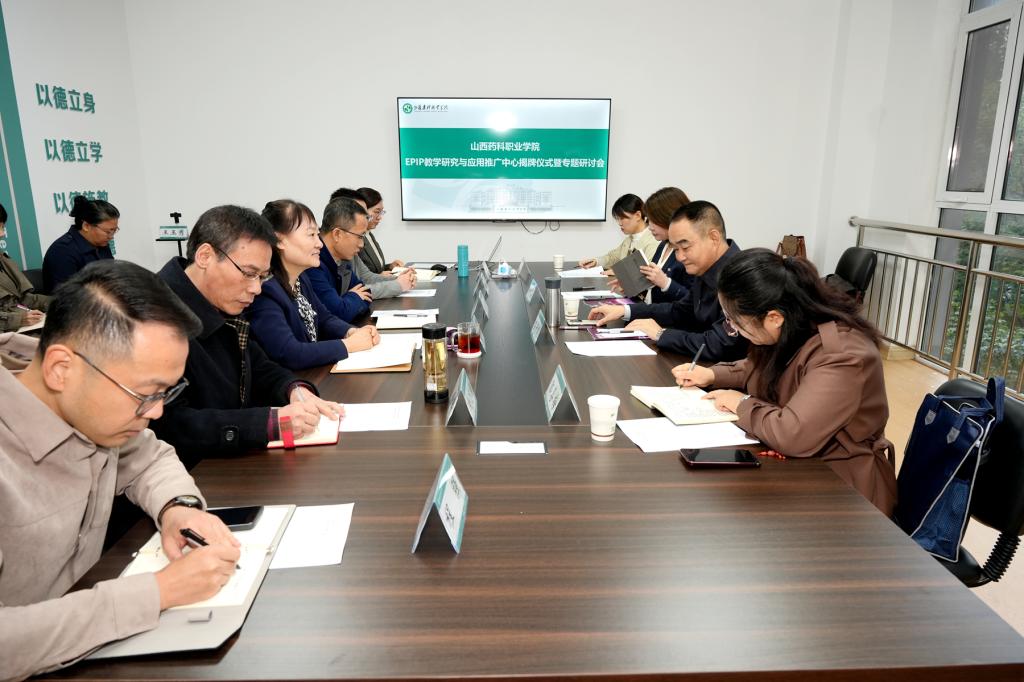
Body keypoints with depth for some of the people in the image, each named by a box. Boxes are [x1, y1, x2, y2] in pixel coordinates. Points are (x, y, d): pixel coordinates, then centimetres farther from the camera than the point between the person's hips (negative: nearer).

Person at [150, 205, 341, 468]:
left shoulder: (223, 308, 6)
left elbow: (260, 368, 16)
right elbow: (166, 425, -26)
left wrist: (295, 389, -5)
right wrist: (271, 421, -29)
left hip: (236, 462, 8)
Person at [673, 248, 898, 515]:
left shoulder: (841, 356, -29)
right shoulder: (783, 332, -3)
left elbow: (792, 435, -38)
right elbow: (760, 370, 20)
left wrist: (743, 405, -20)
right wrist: (712, 375, 3)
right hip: (795, 463, 7)